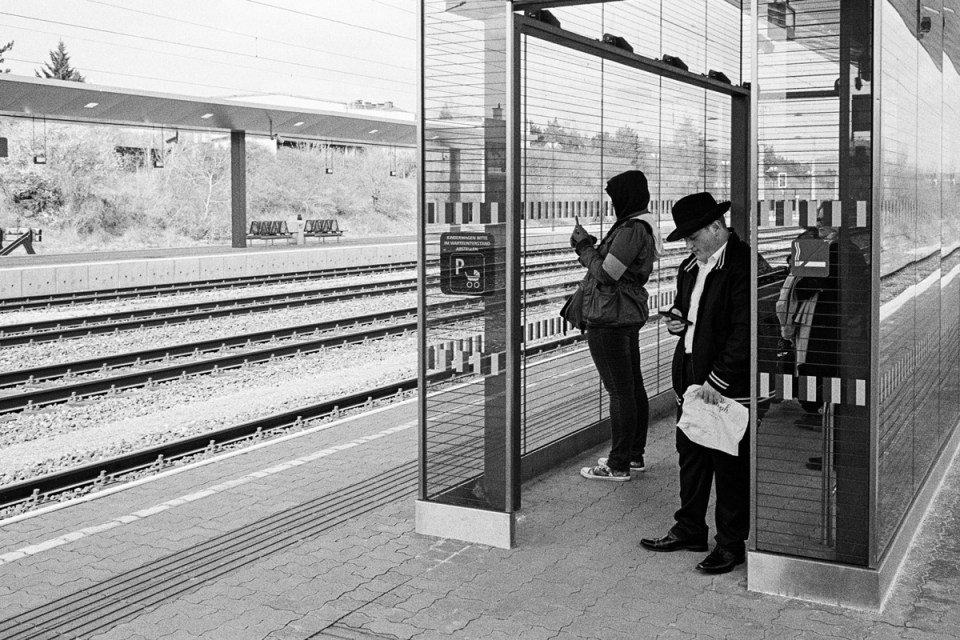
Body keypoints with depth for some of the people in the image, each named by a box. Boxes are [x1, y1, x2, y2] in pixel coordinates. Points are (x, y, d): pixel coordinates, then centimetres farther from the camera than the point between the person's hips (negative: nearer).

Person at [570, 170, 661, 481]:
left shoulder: (631, 230, -20)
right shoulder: (643, 226, 13)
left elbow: (606, 273, -21)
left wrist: (584, 245, -9)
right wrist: (588, 245, 9)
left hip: (610, 319, -11)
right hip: (630, 315, 11)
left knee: (620, 390, -5)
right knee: (634, 387, 15)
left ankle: (618, 465, 2)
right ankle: (635, 455, 26)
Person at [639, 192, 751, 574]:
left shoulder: (743, 264, -16)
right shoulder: (690, 268, 13)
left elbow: (744, 330, -20)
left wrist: (718, 381, -20)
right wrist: (678, 321, 6)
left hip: (729, 385, -8)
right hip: (690, 378, 9)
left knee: (730, 465, 3)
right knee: (690, 455, 17)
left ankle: (731, 543, 15)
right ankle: (689, 529, 31)